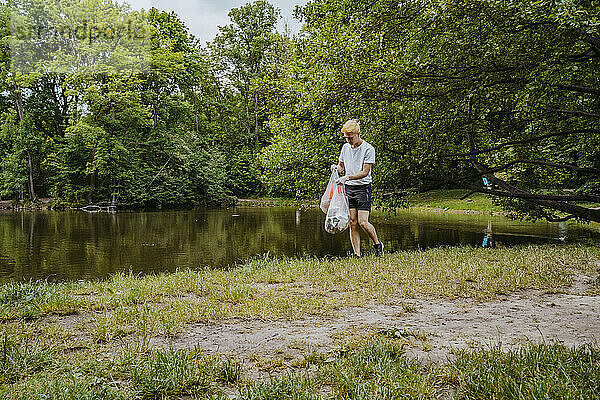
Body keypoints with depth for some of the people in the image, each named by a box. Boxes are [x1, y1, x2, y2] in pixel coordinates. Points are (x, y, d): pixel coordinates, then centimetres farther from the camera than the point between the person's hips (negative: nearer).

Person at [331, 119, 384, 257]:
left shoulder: (368, 149, -10)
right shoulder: (345, 147, 9)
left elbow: (365, 172, -15)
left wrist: (347, 177, -25)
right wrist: (336, 167, -1)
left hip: (363, 187, -5)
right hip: (348, 188, 5)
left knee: (363, 222, -12)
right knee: (352, 223, 0)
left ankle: (377, 244, 14)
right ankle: (357, 255, 5)